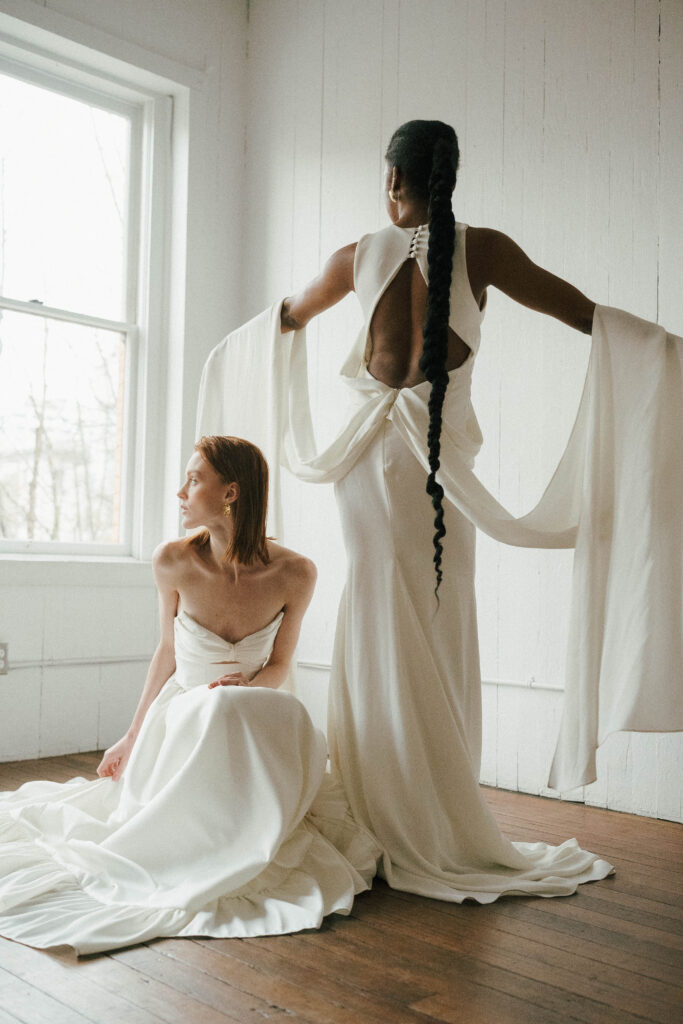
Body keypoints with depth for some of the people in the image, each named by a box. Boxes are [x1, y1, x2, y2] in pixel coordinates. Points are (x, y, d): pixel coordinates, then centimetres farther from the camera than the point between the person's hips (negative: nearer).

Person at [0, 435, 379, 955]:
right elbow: (168, 652, 3)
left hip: (255, 721, 1)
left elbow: (279, 666, -1)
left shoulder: (294, 573, -15)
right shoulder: (174, 562, -13)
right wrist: (132, 737, 11)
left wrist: (248, 688, -25)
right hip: (180, 716, -1)